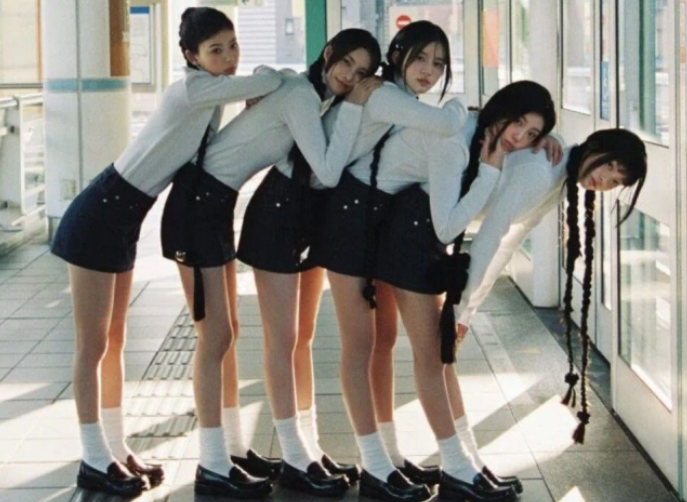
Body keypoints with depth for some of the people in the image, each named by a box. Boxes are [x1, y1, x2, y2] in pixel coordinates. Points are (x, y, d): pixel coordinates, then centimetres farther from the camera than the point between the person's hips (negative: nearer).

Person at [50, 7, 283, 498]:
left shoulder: (214, 95, 8)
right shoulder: (191, 91, -20)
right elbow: (270, 81, -24)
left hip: (124, 220, 9)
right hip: (99, 217, -9)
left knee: (114, 342, 14)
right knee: (93, 344, -1)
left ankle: (114, 449, 22)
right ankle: (95, 460, 6)